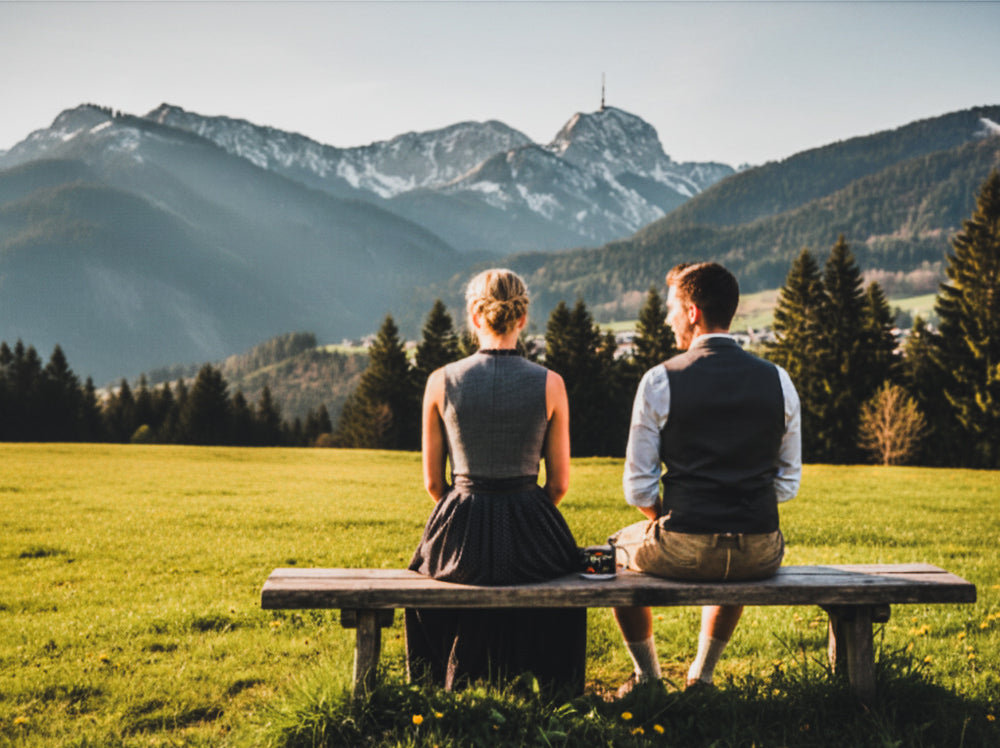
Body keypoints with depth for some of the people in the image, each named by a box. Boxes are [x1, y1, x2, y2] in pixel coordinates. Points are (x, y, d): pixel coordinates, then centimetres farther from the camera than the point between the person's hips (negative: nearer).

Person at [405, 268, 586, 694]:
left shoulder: (441, 382, -6)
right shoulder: (550, 384, -6)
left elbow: (432, 480, 3)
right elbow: (559, 484, 0)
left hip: (460, 536, 0)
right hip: (530, 538, 0)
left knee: (429, 575, 36)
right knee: (565, 577, 35)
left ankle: (450, 688, 45)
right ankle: (556, 691, 44)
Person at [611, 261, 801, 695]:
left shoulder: (659, 380, -7)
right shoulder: (778, 381, 3)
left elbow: (638, 488, -5)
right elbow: (789, 483, 8)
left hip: (683, 552, -3)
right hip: (761, 554, 4)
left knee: (617, 550, 30)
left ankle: (647, 677, 35)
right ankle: (701, 674, 39)